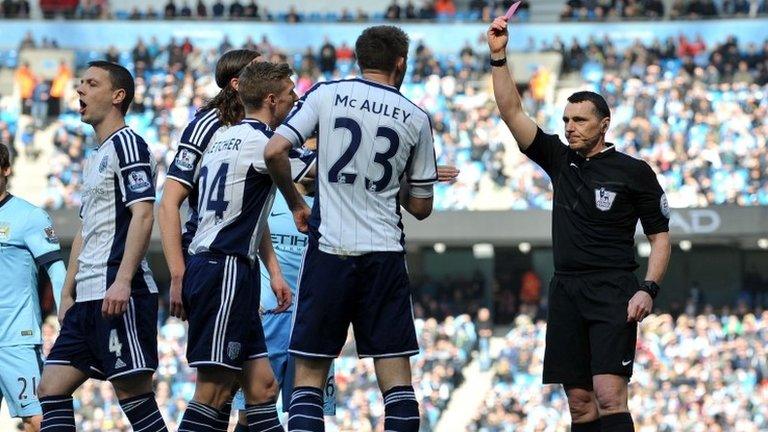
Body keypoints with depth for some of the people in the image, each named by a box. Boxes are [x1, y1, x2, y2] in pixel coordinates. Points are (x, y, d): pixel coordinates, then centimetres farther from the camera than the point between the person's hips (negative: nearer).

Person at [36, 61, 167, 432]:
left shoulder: (127, 144, -6)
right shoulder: (95, 157, 23)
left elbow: (143, 215, -16)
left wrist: (122, 281, -24)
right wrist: (67, 294, 25)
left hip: (119, 295, -10)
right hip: (89, 297, 10)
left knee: (133, 393, -10)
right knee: (51, 389, 4)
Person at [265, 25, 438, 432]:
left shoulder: (326, 94, 2)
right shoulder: (415, 118, 6)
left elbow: (274, 151, -8)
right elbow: (421, 206, 12)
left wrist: (296, 204, 8)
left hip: (329, 249, -1)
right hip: (385, 253, 1)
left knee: (309, 374, 3)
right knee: (396, 378, 4)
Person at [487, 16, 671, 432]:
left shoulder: (634, 172, 0)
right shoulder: (559, 159, 12)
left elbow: (660, 236, 2)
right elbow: (511, 112, 7)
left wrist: (648, 289, -12)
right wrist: (498, 57, -4)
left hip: (612, 291, -5)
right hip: (566, 290, 5)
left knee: (609, 397, -18)